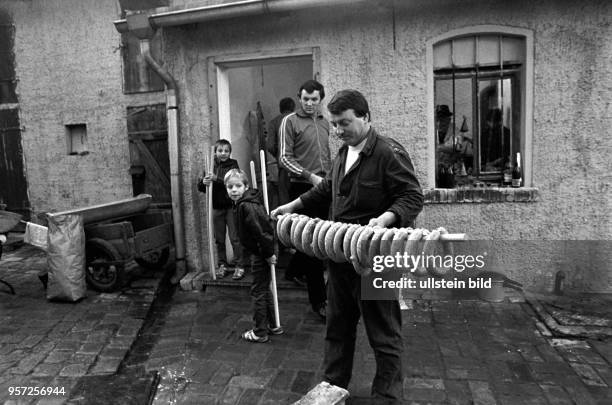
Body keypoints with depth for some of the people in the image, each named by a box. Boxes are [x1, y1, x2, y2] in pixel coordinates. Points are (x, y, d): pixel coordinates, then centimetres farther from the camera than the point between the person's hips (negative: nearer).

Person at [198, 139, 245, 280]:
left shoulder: (233, 165, -3)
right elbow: (200, 187, 5)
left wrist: (216, 179, -30)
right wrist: (203, 182, -17)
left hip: (231, 206, -4)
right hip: (216, 207, 4)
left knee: (235, 238, 0)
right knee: (219, 239, 12)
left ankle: (239, 266, 9)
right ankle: (222, 265, 24)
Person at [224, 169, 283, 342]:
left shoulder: (247, 206, -23)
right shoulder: (240, 204, 9)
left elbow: (261, 231, -26)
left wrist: (269, 253, -20)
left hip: (260, 253, -10)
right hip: (259, 252, 10)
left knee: (258, 292, 2)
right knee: (264, 290, 20)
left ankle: (260, 333, 14)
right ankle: (273, 325, 32)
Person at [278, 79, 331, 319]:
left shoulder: (324, 122, 16)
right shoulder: (290, 121, -2)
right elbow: (285, 158, -9)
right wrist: (310, 176, -17)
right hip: (303, 188, -6)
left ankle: (293, 271, 38)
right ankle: (318, 301, 7)